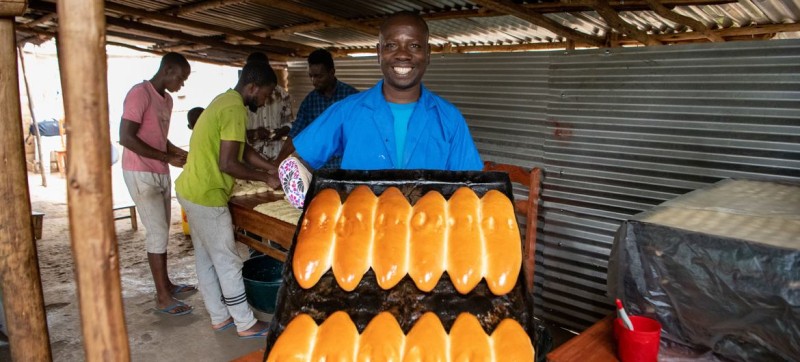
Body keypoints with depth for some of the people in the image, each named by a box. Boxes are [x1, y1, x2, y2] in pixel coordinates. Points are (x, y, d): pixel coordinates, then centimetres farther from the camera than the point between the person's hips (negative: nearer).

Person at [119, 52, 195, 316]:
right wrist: (168, 158, -21)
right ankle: (163, 298, 2)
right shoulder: (139, 94, -15)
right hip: (141, 174, -8)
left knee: (162, 232, 15)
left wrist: (179, 152, 4)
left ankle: (165, 284, 27)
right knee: (158, 233, -6)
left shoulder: (167, 99, 12)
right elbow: (126, 138, -22)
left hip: (161, 174, 9)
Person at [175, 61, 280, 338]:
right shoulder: (235, 110, -20)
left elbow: (244, 150, 17)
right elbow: (228, 164, -25)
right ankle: (246, 324, 14)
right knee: (228, 261, 1)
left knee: (205, 258, 16)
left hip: (191, 190, 10)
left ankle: (219, 316, 29)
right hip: (206, 196, -10)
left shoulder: (225, 101, 12)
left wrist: (274, 169, 10)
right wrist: (266, 178, -13)